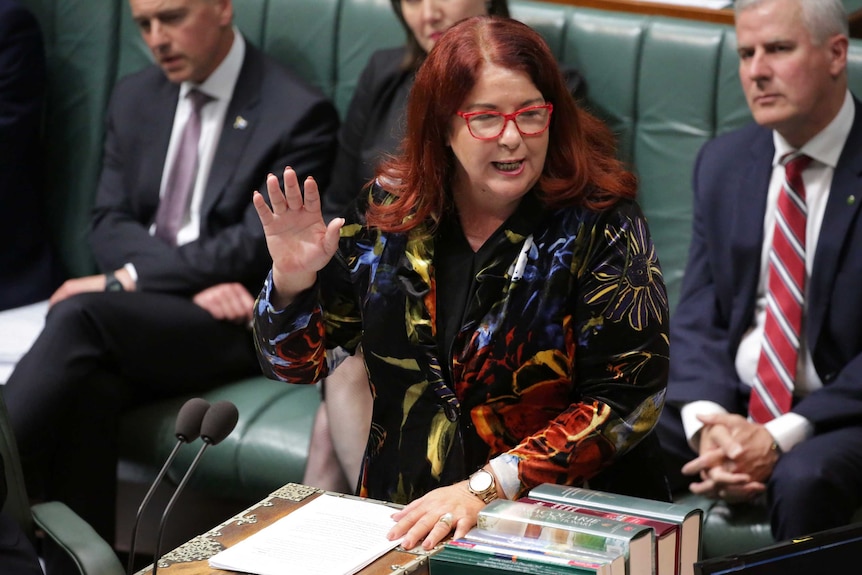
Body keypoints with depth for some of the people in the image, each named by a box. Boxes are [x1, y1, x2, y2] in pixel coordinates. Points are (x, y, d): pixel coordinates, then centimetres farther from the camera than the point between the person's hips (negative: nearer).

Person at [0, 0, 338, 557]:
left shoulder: (300, 113, -4)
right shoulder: (135, 98, 16)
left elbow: (257, 244, -11)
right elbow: (110, 222, 9)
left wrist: (124, 281, -16)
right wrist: (196, 282, -11)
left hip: (238, 329, -5)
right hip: (137, 312, 5)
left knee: (79, 314, -32)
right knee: (89, 386, -33)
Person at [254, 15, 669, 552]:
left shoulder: (600, 226, -7)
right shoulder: (390, 210, 3)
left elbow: (625, 401, -10)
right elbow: (295, 363, 10)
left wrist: (484, 487, -18)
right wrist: (291, 281, -11)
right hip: (407, 520, 3)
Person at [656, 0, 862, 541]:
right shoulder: (722, 162, 8)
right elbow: (699, 313, 6)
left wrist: (781, 437, -21)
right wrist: (709, 423, -14)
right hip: (729, 401, 5)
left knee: (803, 480, -37)